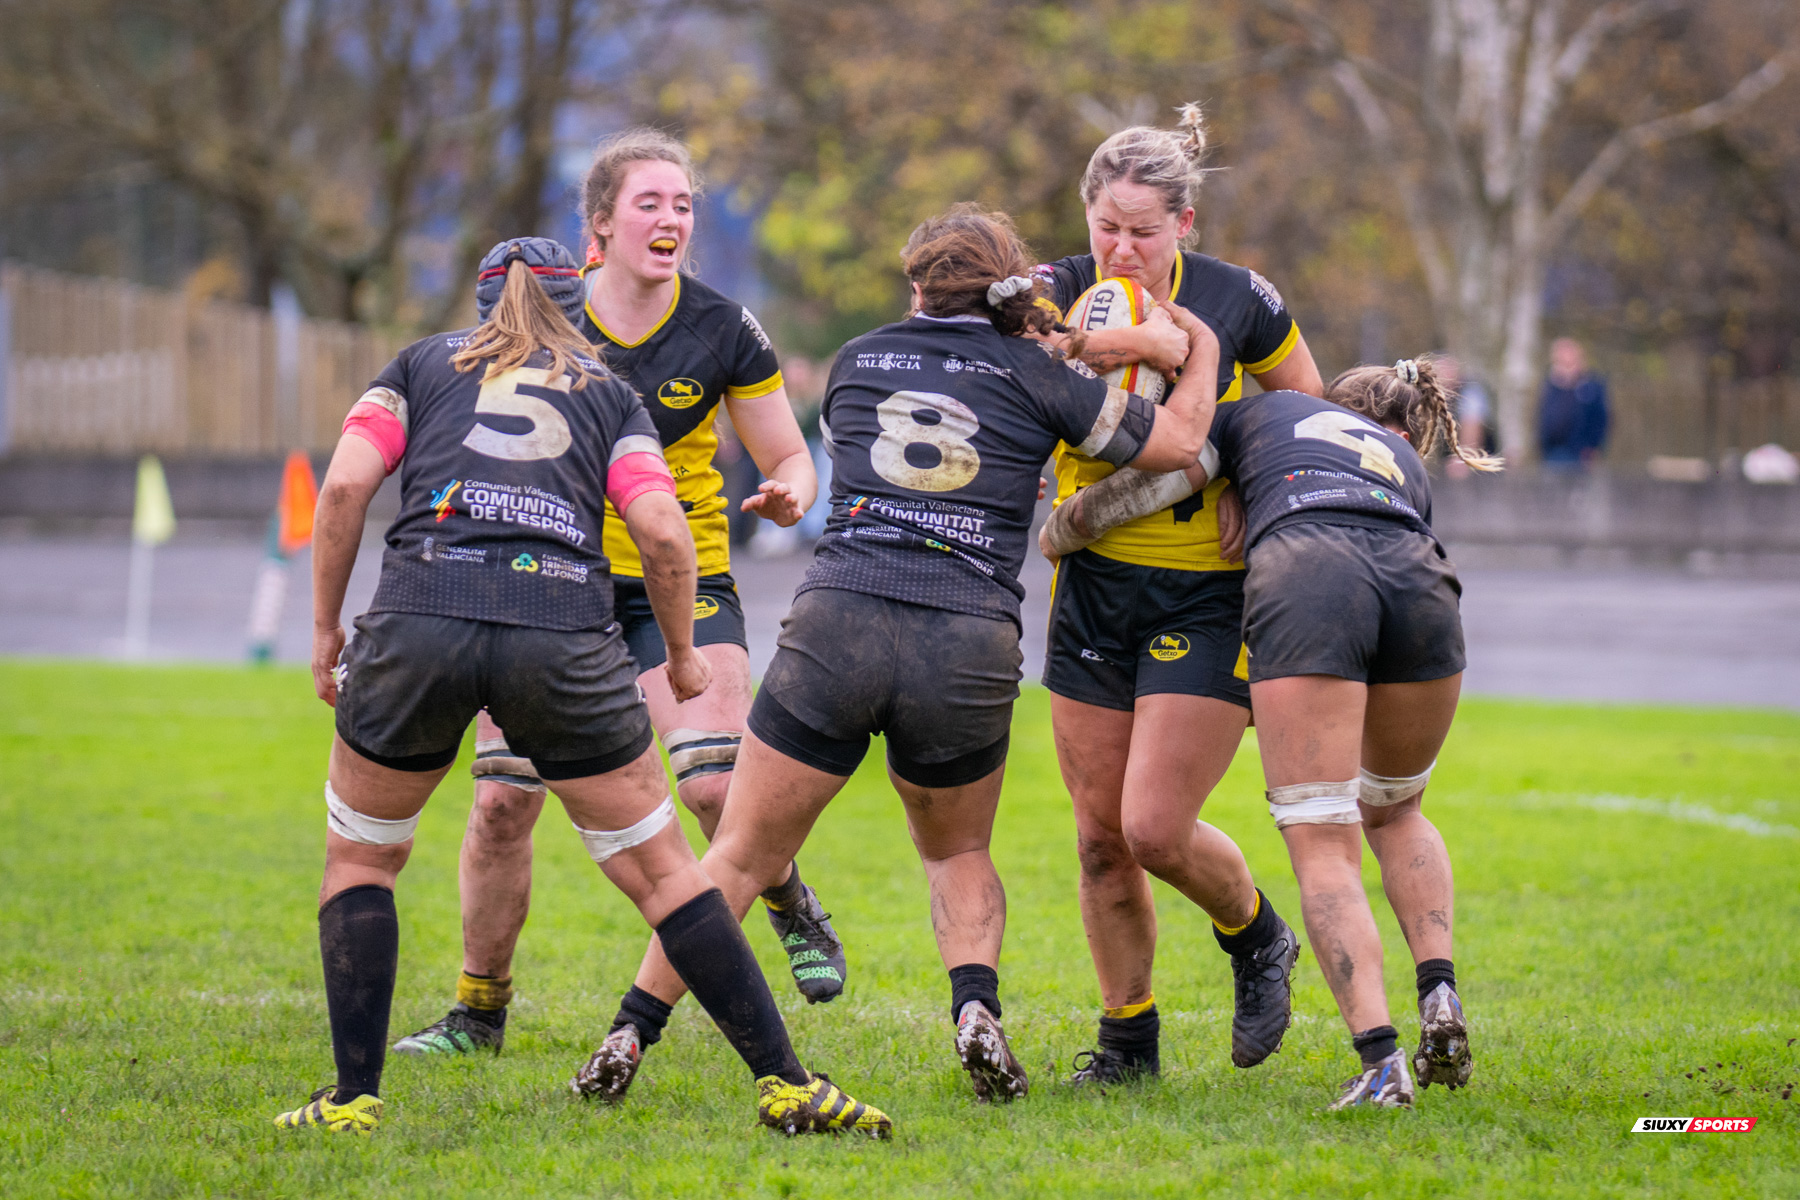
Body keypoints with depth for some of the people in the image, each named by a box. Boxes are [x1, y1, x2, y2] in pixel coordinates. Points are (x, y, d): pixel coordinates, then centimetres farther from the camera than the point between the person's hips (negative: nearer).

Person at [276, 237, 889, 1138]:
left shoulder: (420, 365, 22)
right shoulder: (609, 393, 22)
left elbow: (345, 485, 6)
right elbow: (662, 533, 7)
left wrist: (325, 625, 14)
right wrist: (681, 652, 21)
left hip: (419, 621, 0)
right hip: (564, 635, 0)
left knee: (359, 856, 20)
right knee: (662, 868, 10)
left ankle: (353, 1099, 13)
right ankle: (783, 1083, 7)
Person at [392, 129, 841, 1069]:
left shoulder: (723, 331, -5)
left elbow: (788, 459, 3)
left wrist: (787, 494, -19)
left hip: (682, 586, -1)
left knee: (714, 785, -19)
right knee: (501, 800, -5)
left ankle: (791, 908, 14)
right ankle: (479, 1010, 13)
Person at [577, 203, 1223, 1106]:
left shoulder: (858, 362, 16)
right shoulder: (1032, 376, 8)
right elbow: (1177, 439, 10)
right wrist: (1200, 345, 27)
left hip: (837, 621, 0)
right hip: (969, 646, 0)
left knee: (742, 855, 8)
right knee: (959, 854, 23)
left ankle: (631, 1031, -2)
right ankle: (977, 1010, -2)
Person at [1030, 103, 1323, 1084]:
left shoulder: (1237, 300, -7)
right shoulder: (1063, 293, -4)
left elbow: (1306, 405, 9)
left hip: (1208, 593, -3)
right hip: (1093, 588, 3)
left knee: (1156, 826, -11)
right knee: (1100, 836, 5)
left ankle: (1256, 938, 19)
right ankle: (1128, 1034, 21)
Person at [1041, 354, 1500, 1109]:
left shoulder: (1263, 411, 34)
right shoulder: (1407, 467, 40)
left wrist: (1057, 533, 35)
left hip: (1302, 579, -3)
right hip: (1420, 586, 3)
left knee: (1322, 846, 0)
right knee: (1395, 814, 28)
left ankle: (1380, 1064, -15)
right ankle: (1440, 1000, 8)